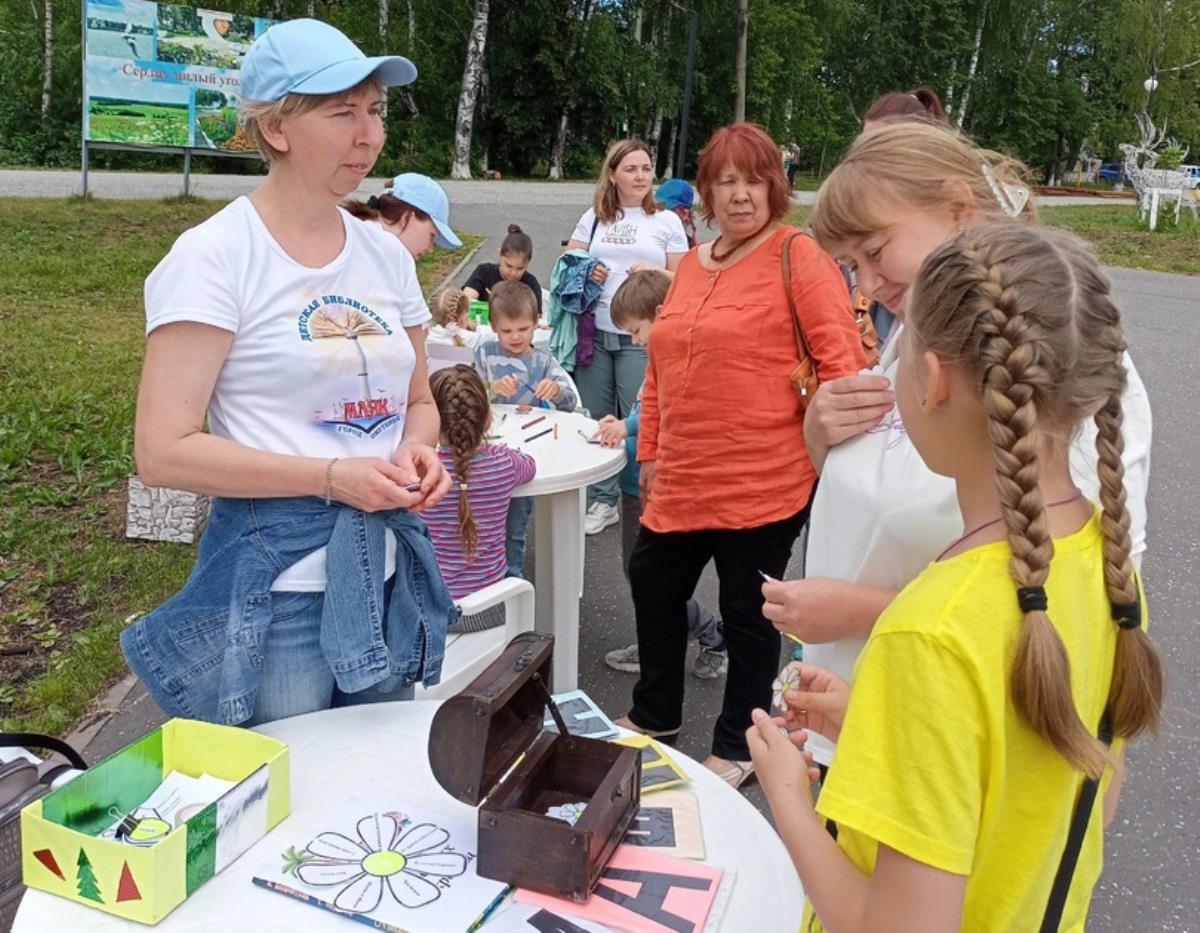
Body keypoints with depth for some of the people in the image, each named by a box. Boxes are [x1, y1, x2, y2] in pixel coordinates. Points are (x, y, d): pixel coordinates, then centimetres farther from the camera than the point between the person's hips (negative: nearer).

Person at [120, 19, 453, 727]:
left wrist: (417, 453, -6)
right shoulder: (214, 256, -11)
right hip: (273, 593, -6)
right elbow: (164, 450, -16)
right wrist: (333, 476, -22)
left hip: (387, 576, 6)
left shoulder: (387, 255, 6)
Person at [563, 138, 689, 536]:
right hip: (595, 333, 3)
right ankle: (602, 500, 19)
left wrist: (654, 274, -12)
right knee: (594, 419, 7)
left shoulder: (666, 221, 6)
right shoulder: (593, 218, 12)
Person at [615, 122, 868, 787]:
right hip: (682, 480, 7)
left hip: (765, 481, -7)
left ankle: (737, 747, 29)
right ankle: (654, 714, 42)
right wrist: (651, 452, 15)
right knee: (654, 583, 19)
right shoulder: (690, 264, 12)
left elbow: (843, 362, -12)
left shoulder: (798, 255, -8)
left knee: (747, 612, 8)